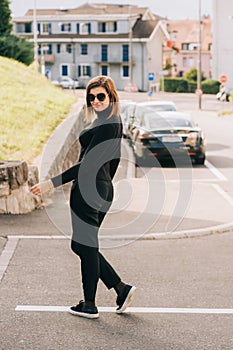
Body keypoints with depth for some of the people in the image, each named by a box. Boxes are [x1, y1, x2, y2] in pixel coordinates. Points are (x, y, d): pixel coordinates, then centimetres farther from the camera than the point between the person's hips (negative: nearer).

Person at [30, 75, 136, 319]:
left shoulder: (105, 125, -18)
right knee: (81, 245, 17)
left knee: (85, 246, 2)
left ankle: (89, 305, 14)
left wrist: (52, 183, -23)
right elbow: (114, 160, 20)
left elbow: (88, 165, -23)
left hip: (88, 189, -10)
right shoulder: (114, 122, 13)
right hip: (103, 189, 10)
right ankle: (121, 288, 17)